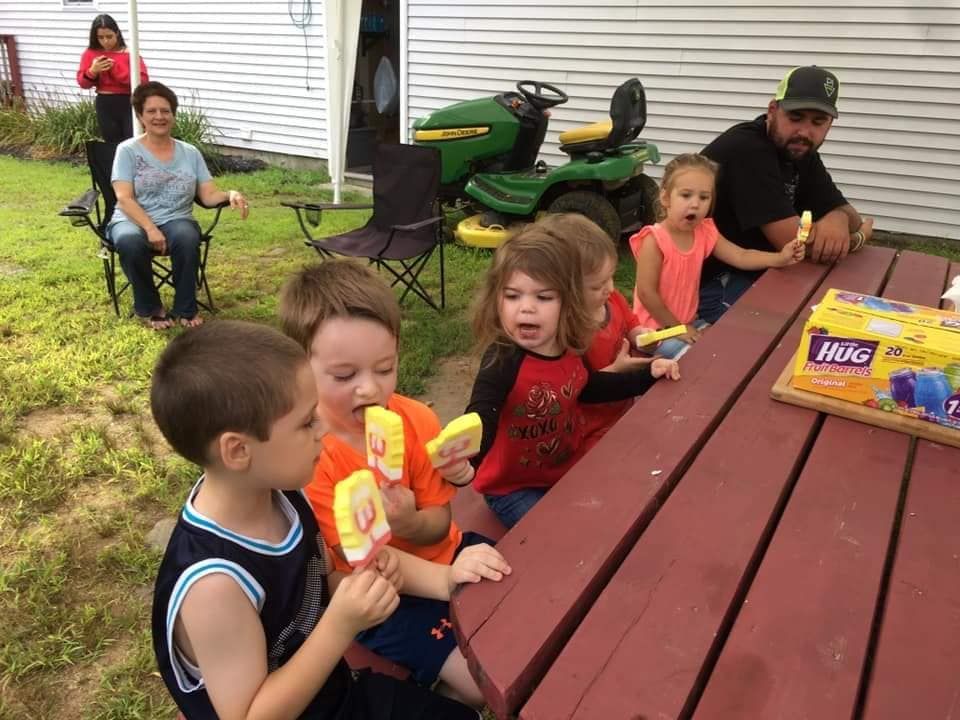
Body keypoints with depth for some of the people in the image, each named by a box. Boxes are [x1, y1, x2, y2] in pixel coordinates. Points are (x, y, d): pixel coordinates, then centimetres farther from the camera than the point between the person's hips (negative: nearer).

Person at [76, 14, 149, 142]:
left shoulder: (129, 52, -5)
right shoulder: (90, 53, 6)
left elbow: (142, 80, -14)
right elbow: (82, 83, 6)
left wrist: (116, 68, -19)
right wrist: (93, 71, -14)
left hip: (129, 104, -4)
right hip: (105, 105, 4)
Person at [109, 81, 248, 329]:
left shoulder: (190, 153, 10)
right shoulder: (128, 150, 1)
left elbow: (209, 195, 3)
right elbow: (125, 199, -9)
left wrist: (230, 194, -20)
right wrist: (150, 229, -25)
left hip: (176, 221, 2)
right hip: (133, 221, -1)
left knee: (187, 239, -35)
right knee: (131, 242, -37)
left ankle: (186, 309, -16)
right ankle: (149, 308, -12)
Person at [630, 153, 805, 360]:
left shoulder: (705, 233, 0)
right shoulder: (654, 240, -21)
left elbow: (741, 257, 1)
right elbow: (646, 293, -21)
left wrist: (779, 258, -15)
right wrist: (675, 327, -14)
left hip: (689, 322, 8)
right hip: (657, 328, -7)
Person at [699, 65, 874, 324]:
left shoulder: (800, 151, 6)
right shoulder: (746, 150, -23)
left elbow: (847, 213, 5)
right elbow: (795, 242, -27)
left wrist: (839, 220, -21)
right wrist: (861, 235, -8)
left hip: (757, 272, 9)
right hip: (710, 282, -9)